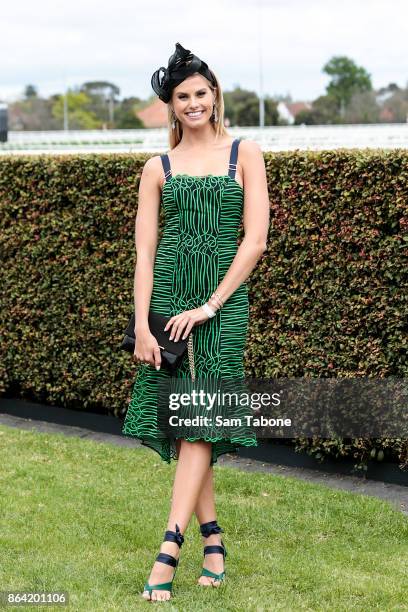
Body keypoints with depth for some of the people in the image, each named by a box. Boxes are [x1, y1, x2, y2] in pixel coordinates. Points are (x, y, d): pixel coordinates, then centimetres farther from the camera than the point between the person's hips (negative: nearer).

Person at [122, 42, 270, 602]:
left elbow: (255, 240, -2)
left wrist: (209, 306, -9)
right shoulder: (158, 168, 9)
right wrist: (141, 326, -6)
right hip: (168, 295, 2)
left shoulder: (244, 154, 5)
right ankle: (212, 536, 13)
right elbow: (144, 252, 4)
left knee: (199, 423, -10)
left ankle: (169, 548, -15)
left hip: (224, 298, -2)